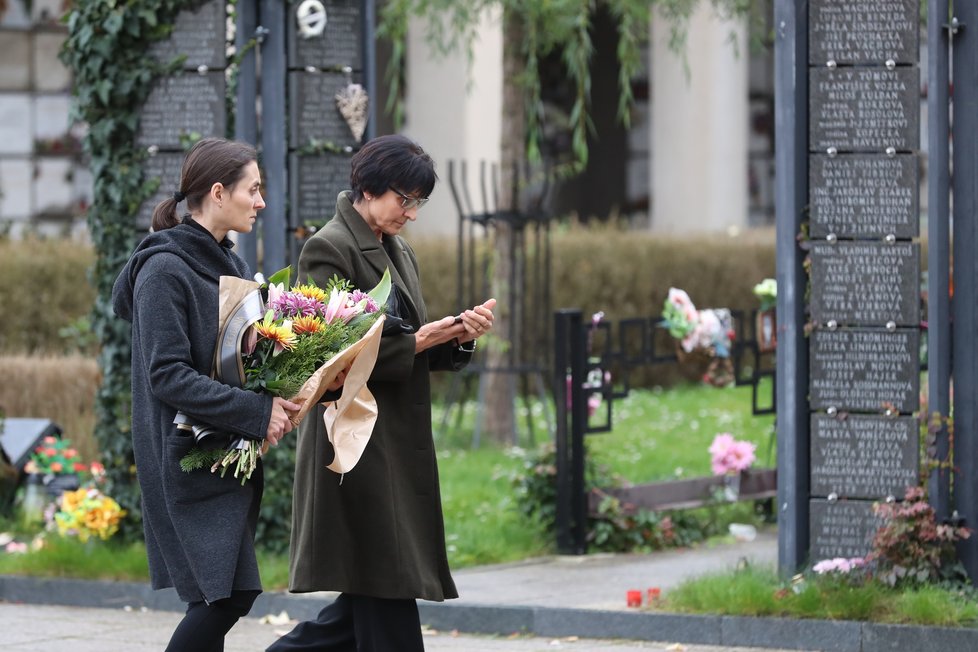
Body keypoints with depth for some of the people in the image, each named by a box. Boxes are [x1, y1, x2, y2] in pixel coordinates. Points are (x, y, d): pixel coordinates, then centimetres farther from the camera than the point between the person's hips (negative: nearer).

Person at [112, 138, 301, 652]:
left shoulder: (227, 264, 15)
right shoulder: (165, 269, -13)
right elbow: (168, 375, -19)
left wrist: (274, 405, 1)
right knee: (224, 595, -13)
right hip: (189, 456, -9)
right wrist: (258, 412, -20)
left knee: (231, 594, 4)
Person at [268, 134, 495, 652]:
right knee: (387, 608, -6)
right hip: (356, 447, -9)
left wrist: (457, 338, -3)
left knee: (375, 599, 9)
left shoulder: (398, 253, 17)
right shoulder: (329, 250, -10)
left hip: (399, 446, 9)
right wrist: (416, 342, -16)